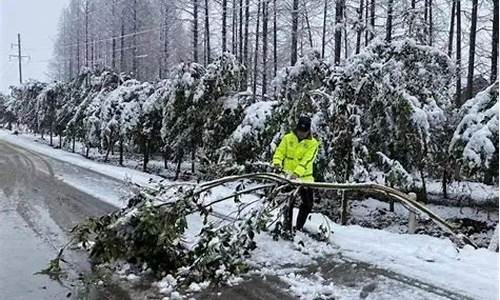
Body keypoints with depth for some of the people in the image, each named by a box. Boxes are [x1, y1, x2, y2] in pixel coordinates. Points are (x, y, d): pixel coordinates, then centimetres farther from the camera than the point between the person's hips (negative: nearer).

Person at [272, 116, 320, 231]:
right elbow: (280, 151, 1)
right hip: (288, 176, 0)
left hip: (304, 177, 0)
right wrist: (277, 162, -22)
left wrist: (297, 173, -32)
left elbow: (307, 160, -18)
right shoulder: (288, 138, 1)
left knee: (308, 204, 5)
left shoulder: (313, 143, -7)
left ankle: (299, 227, 23)